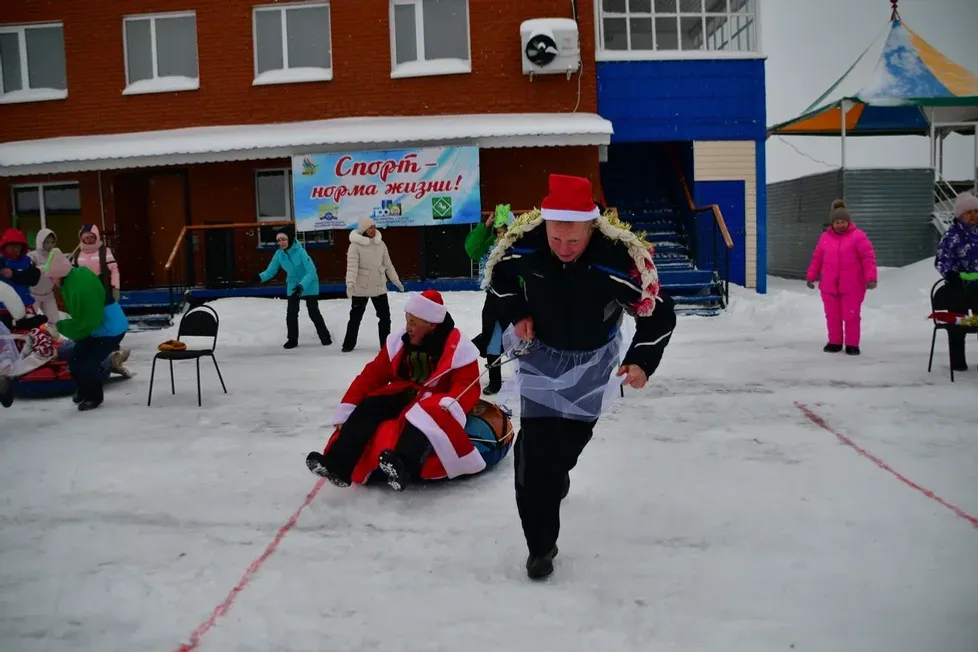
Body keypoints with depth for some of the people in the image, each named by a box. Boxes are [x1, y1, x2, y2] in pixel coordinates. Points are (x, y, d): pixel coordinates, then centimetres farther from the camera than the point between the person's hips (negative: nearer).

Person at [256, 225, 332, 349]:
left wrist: (302, 285, -40)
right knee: (291, 313, 3)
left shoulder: (300, 251, -29)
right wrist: (261, 277, -27)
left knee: (313, 312, 3)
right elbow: (271, 270, -7)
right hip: (292, 286, 5)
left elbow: (312, 271, -31)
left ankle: (325, 336, 20)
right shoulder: (279, 254, -12)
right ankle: (292, 339, 17)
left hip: (309, 285, -4)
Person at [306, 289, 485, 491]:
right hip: (404, 397, 5)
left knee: (422, 417, -38)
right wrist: (346, 410, -6)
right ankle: (338, 465, -33)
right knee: (370, 407, -21)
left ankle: (403, 467, -63)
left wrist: (450, 406, -40)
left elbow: (468, 387, -18)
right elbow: (372, 375, 3)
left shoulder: (457, 348, -10)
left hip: (434, 402, -5)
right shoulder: (399, 342, 4)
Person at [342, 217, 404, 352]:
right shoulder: (356, 245, -13)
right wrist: (350, 283, -35)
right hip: (361, 288, -4)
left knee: (385, 315, 6)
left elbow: (388, 264, 11)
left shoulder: (380, 244, 3)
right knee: (355, 316, 9)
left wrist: (396, 280, 14)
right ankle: (349, 344, 24)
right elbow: (352, 265, -21)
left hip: (379, 286, 4)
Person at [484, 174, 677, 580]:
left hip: (594, 356, 0)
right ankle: (540, 545, 3)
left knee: (574, 434, 18)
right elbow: (498, 273, -2)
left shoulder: (621, 258, -34)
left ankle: (556, 472, 55)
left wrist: (642, 360, -34)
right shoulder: (522, 242, -27)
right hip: (540, 351, 0)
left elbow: (659, 314, -22)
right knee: (535, 447, -8)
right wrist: (516, 313, -12)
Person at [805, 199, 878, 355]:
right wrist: (811, 276, 12)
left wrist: (871, 278, -18)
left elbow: (868, 258, -10)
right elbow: (817, 258, 14)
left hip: (852, 287, -4)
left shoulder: (858, 236, -6)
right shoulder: (825, 237, 7)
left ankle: (852, 344, 12)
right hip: (829, 286, 4)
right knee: (832, 316, 10)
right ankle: (835, 342, 24)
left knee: (851, 316, 0)